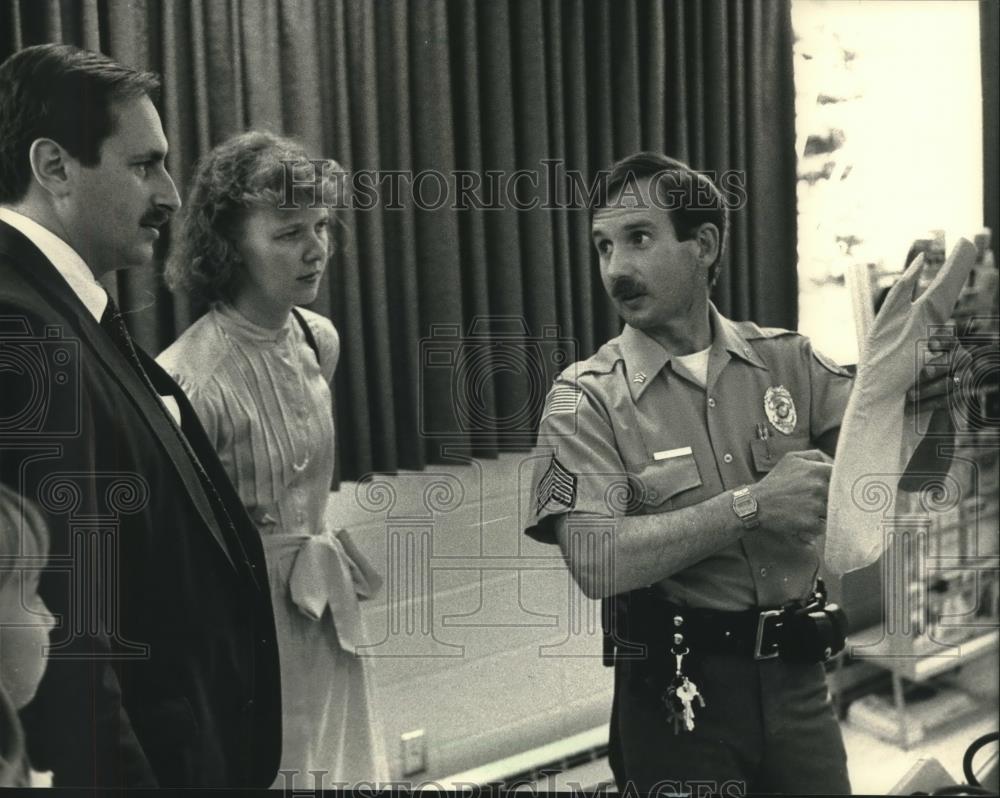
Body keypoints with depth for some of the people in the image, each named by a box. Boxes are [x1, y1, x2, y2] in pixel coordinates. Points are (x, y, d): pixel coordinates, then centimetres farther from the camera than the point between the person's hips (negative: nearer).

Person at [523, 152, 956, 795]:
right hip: (675, 693, -3)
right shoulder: (586, 398, -9)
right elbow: (596, 563, -21)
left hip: (797, 678, 3)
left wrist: (922, 383, -18)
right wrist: (751, 505, -23)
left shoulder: (787, 361, 1)